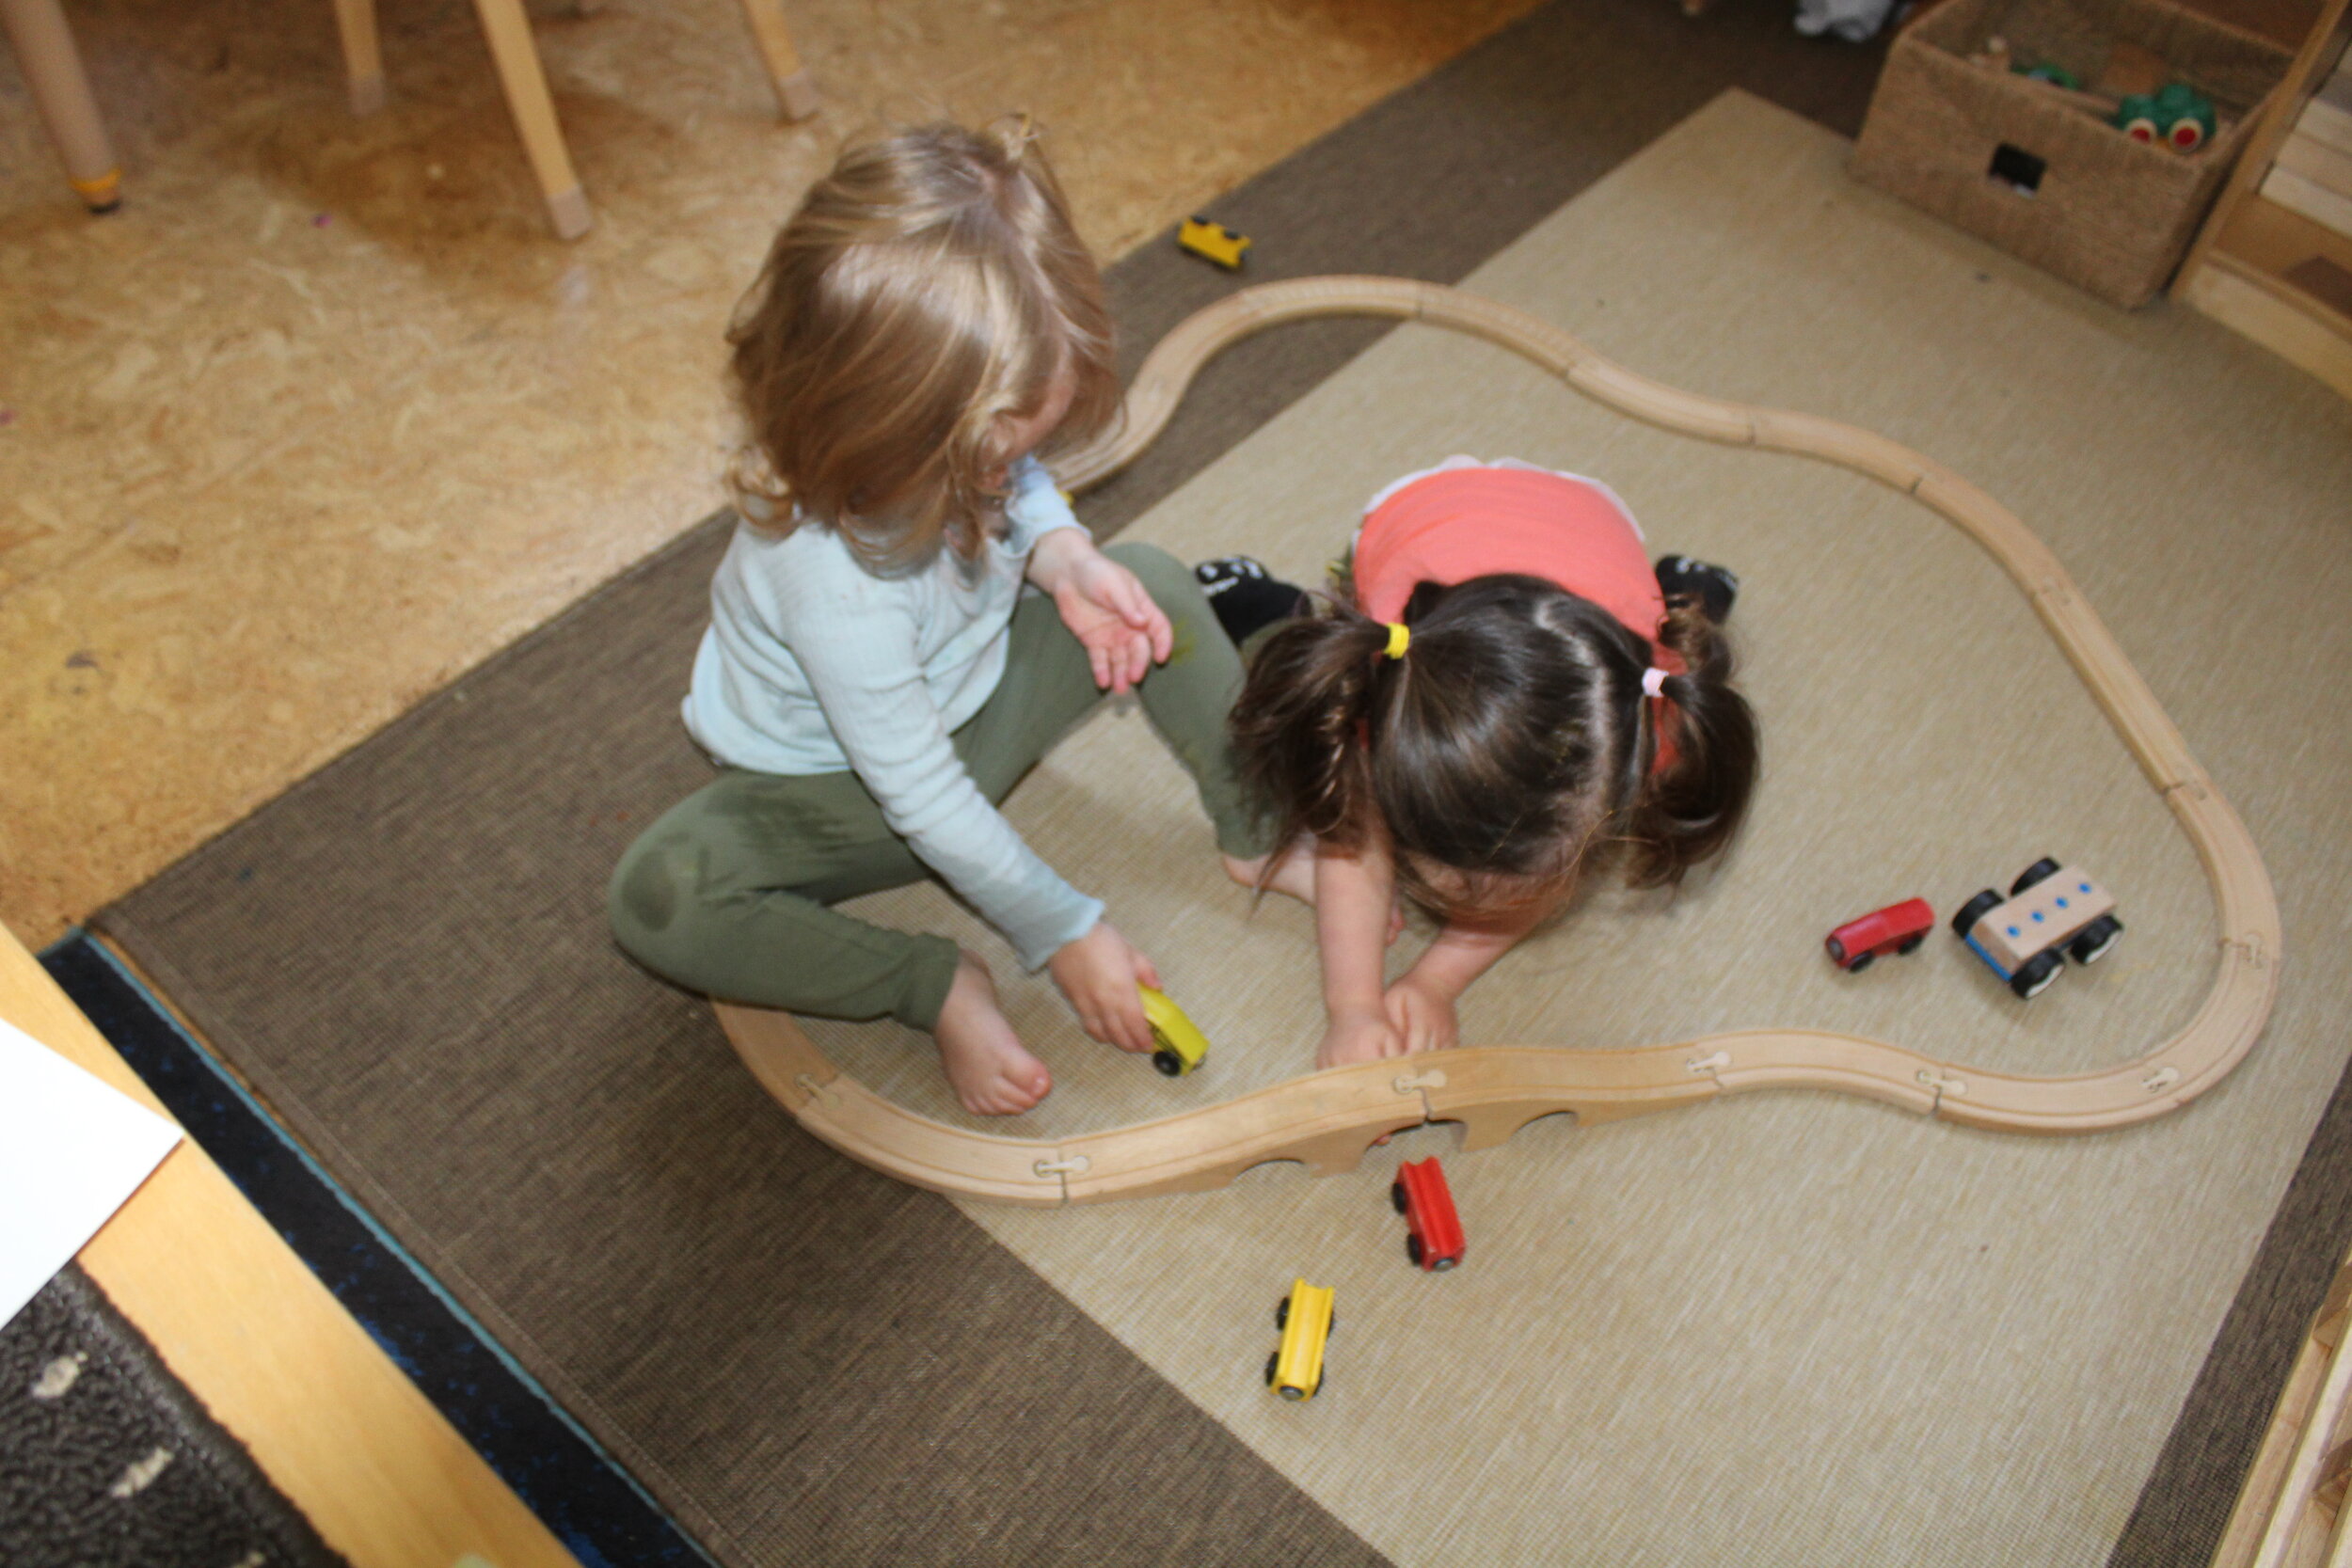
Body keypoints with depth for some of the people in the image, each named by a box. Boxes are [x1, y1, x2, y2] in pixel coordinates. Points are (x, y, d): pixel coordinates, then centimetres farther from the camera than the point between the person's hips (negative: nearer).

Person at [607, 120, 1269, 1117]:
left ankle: (1258, 835, 4)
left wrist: (1063, 555, -20)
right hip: (847, 783, -6)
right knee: (657, 899, -31)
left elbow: (1027, 491, 4)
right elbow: (922, 795, -31)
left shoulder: (969, 431, -24)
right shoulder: (833, 580, -41)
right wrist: (1062, 933, -21)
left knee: (1154, 589, -12)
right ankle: (939, 987, -18)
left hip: (975, 701, 6)